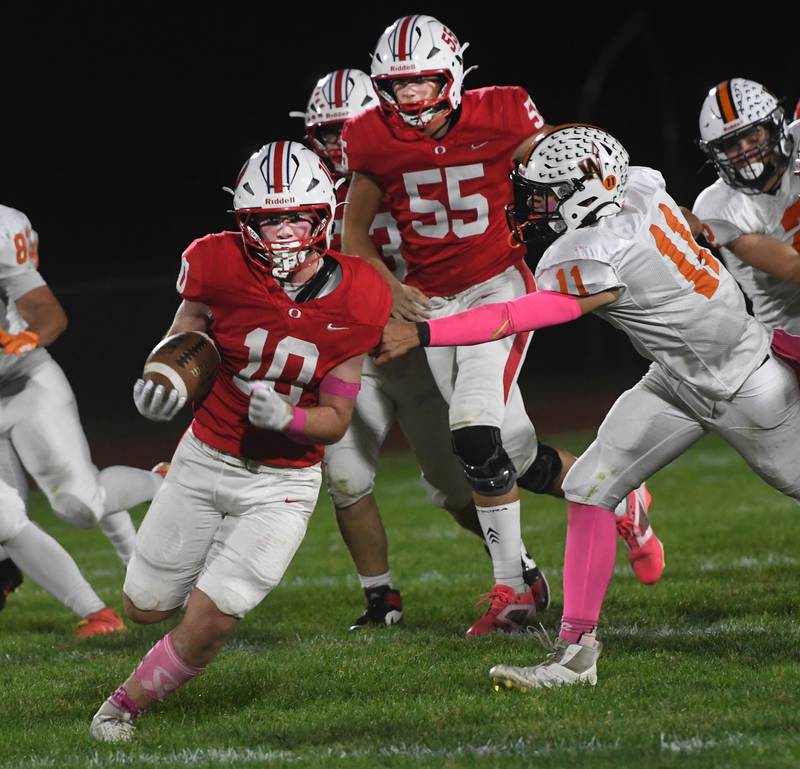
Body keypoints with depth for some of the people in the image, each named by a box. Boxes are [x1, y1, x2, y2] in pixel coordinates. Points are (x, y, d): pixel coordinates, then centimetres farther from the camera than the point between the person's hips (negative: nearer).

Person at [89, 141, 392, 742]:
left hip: (283, 483, -1)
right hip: (205, 460, 1)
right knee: (146, 607, 12)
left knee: (210, 621, -12)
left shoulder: (356, 303, -16)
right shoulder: (221, 267, -17)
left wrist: (286, 417, -28)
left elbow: (336, 421, -8)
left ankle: (128, 704, 14)